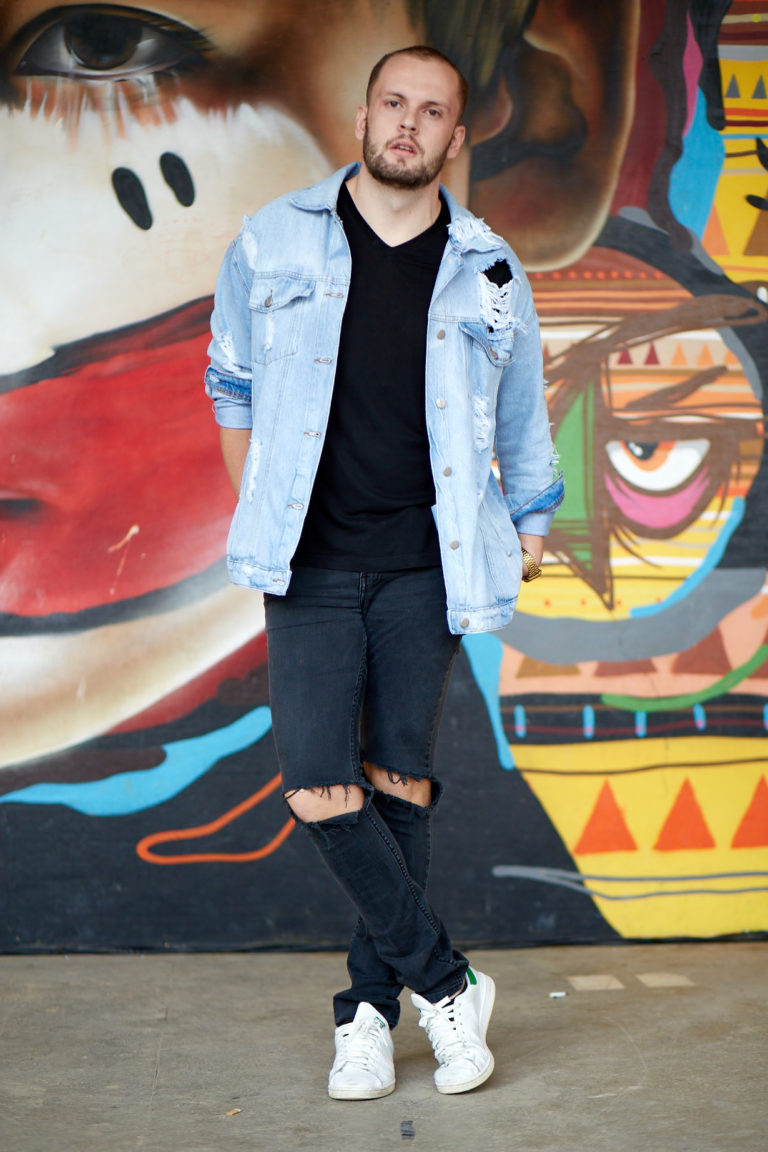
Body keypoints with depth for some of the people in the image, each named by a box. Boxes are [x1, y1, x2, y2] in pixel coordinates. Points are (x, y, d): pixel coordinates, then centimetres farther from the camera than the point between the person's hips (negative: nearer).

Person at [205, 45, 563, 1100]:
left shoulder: (488, 270, 6)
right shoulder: (273, 243, 5)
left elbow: (522, 416, 18)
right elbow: (231, 382, 18)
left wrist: (531, 522, 21)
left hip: (423, 564, 1)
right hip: (311, 564, 0)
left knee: (401, 783, 2)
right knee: (319, 789, -10)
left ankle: (370, 1009, 15)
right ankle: (447, 984, 3)